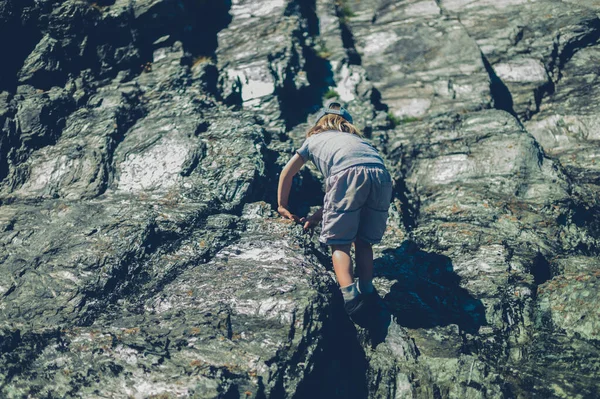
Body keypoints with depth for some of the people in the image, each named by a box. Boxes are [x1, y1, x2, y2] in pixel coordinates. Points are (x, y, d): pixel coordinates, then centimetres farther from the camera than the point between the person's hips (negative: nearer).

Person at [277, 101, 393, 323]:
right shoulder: (356, 139, 43)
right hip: (381, 174, 4)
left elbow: (288, 173, 45)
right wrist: (317, 216, 46)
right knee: (363, 241, 19)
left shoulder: (314, 138, 36)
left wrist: (282, 205, 57)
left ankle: (349, 294, -18)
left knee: (339, 243, 2)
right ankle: (367, 291, 8)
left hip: (350, 173, -4)